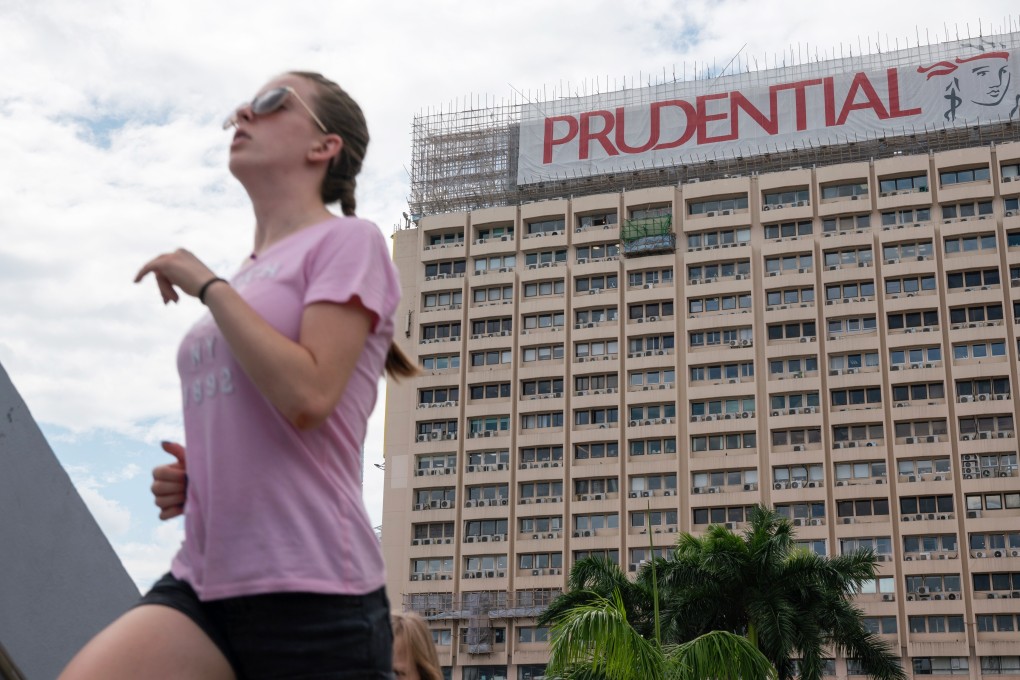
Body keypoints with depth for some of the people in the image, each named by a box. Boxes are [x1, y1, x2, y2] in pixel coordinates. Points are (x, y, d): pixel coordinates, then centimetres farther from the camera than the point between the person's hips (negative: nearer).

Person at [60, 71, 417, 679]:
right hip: (203, 581, 6)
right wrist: (195, 478, 9)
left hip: (311, 585, -6)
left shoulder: (347, 241, -1)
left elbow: (307, 396, -17)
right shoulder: (246, 278, 20)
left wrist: (206, 284, -7)